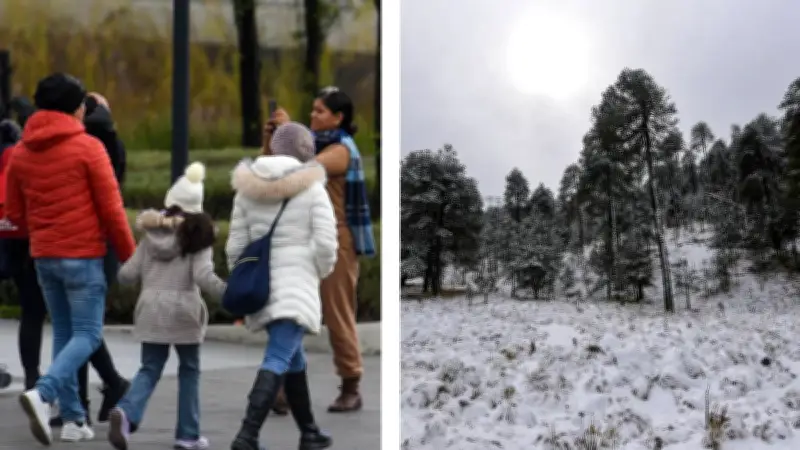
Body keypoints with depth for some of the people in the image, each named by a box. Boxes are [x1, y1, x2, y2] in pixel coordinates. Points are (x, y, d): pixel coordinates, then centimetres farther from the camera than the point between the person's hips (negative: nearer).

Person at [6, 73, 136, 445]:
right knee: (87, 335, -2)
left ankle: (73, 419, 11)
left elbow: (14, 213, 12)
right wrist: (129, 257, 0)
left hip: (43, 256, 6)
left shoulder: (21, 152, 7)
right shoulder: (87, 147, -9)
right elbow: (111, 209, -9)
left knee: (64, 334, 14)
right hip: (83, 255, -6)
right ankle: (43, 393, -24)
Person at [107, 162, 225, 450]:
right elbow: (204, 276, -17)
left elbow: (126, 275, 6)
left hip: (151, 309, 3)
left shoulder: (151, 234, 8)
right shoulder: (198, 235, -4)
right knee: (189, 371, 12)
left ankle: (126, 412, -18)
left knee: (150, 369, 10)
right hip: (184, 310, -3)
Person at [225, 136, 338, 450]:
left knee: (294, 358, 20)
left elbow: (235, 244, 6)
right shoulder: (312, 188, -4)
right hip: (296, 282, -6)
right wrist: (322, 272, 7)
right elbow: (325, 242, -11)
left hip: (260, 283, 6)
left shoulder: (247, 188, 7)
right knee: (278, 361, -12)